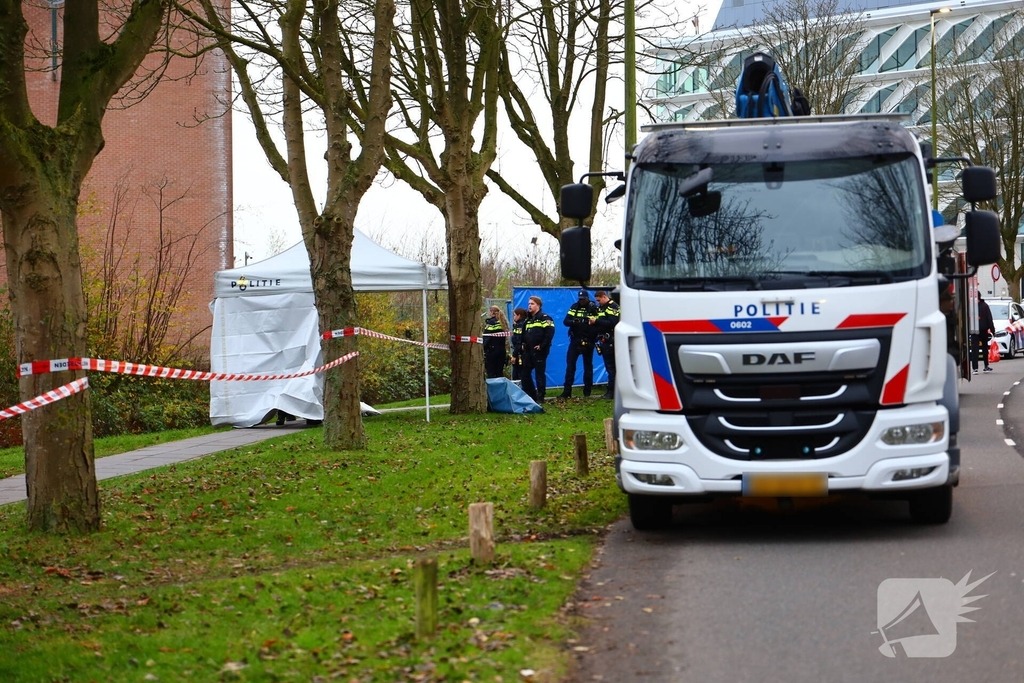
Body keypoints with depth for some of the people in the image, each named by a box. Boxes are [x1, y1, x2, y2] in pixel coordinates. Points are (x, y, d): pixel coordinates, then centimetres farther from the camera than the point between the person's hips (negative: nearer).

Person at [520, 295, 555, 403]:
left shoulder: (544, 318, -8)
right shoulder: (528, 319, 18)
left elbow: (550, 333, -19)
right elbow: (524, 333, 27)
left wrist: (542, 346, -19)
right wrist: (523, 344, 11)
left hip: (539, 351, -8)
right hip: (528, 351, 9)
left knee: (539, 374, -3)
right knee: (525, 373, 9)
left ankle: (540, 397, 2)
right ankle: (530, 395, 18)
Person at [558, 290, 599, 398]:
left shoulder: (594, 308, -3)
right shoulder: (574, 307, 5)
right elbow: (565, 321, -2)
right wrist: (573, 322, -22)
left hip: (588, 341, -2)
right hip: (575, 340, 2)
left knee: (588, 365, 7)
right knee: (570, 365, -4)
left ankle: (587, 391, 15)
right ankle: (566, 391, -5)